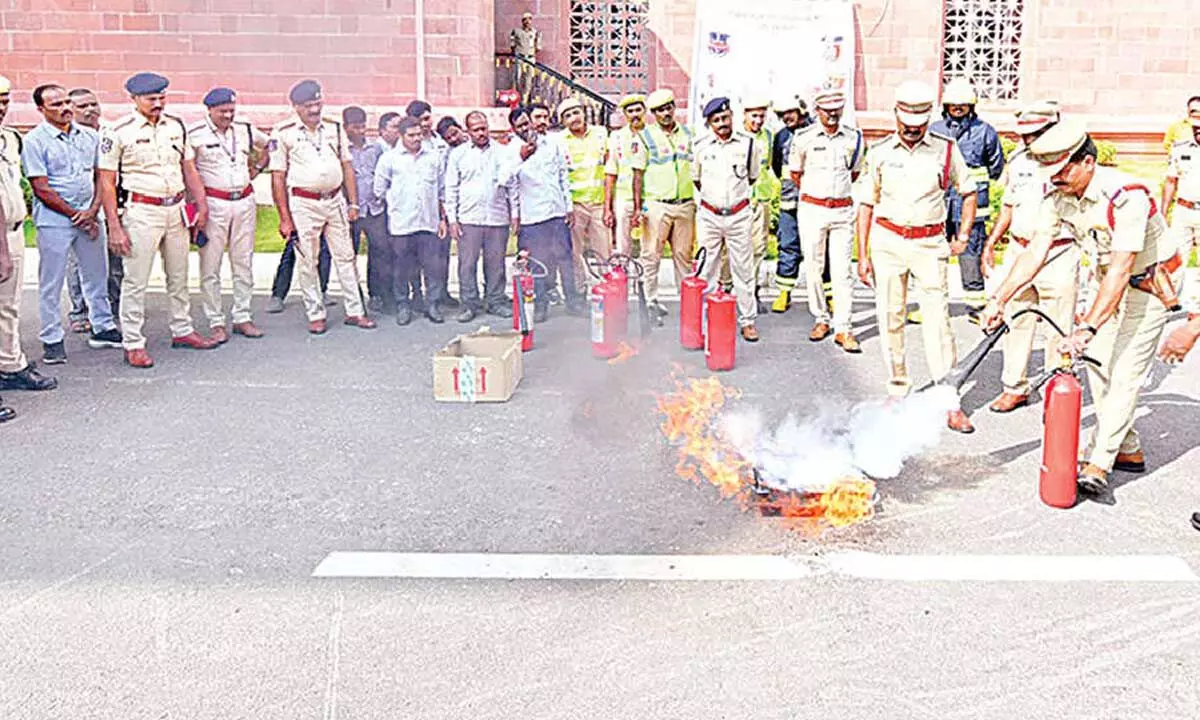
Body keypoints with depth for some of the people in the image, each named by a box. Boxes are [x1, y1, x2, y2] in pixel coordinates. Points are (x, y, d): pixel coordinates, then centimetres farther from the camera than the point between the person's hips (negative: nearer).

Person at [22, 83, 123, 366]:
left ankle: (102, 327, 28)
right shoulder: (34, 141, -7)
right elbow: (42, 189, -11)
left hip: (90, 217, 5)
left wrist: (93, 210, -6)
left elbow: (101, 175, 9)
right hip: (54, 221, -5)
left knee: (97, 276, 14)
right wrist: (75, 215, -11)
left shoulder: (89, 136, 7)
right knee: (51, 283, 2)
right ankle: (52, 341, 11)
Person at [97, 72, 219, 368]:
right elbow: (107, 183, -9)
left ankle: (182, 330, 30)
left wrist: (201, 205, 7)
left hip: (176, 210, 6)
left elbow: (189, 168, 16)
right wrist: (115, 228, -13)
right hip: (141, 212, -6)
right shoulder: (118, 132, -9)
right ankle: (133, 344, 5)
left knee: (179, 276, 16)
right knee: (135, 281, -2)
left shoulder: (176, 126, 7)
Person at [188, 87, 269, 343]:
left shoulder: (245, 130, 8)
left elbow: (266, 147, 27)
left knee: (243, 263, 9)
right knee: (210, 266, -1)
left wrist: (256, 169, 14)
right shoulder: (195, 134, -6)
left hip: (244, 201, 4)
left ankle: (242, 317, 18)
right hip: (213, 203, -4)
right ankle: (216, 322, 6)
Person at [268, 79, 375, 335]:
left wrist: (353, 203, 6)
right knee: (308, 263, 3)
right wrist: (284, 218, -9)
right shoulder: (283, 133, -5)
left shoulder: (334, 129, 8)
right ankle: (315, 315, 13)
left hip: (335, 200, 4)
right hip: (303, 204, -4)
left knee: (345, 257, 7)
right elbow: (278, 177, -5)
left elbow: (347, 167, 12)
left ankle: (354, 311, 15)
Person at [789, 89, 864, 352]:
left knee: (842, 271, -2)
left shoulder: (854, 138, 4)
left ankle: (843, 328, 0)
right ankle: (821, 319, 20)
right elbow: (795, 173, 11)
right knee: (814, 268, 5)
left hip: (843, 210, 1)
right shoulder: (804, 138, -2)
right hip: (812, 209, -1)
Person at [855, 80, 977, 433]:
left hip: (929, 244, -1)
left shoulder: (946, 149, 2)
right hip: (887, 241, 1)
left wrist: (963, 238, 9)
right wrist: (863, 255, 4)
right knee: (890, 318, 4)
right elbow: (866, 204, 8)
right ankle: (898, 391, 18)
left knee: (938, 318, -6)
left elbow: (968, 191, 15)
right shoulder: (880, 152, 3)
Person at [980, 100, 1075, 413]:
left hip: (1058, 256, -5)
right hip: (1019, 251, 5)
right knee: (1016, 323, 12)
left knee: (1059, 330, 2)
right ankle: (1015, 387, 24)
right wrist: (990, 243, 17)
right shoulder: (1017, 160, 9)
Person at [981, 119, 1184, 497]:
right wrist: (999, 298, -22)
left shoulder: (1126, 197, -34)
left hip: (1151, 281, -8)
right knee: (1097, 362, 8)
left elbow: (1120, 272, -38)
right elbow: (1035, 251, -12)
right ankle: (1128, 450, 22)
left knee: (1125, 371, -11)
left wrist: (1086, 329, -43)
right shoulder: (1058, 196, -12)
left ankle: (1097, 465, -11)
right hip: (1108, 278, 8)